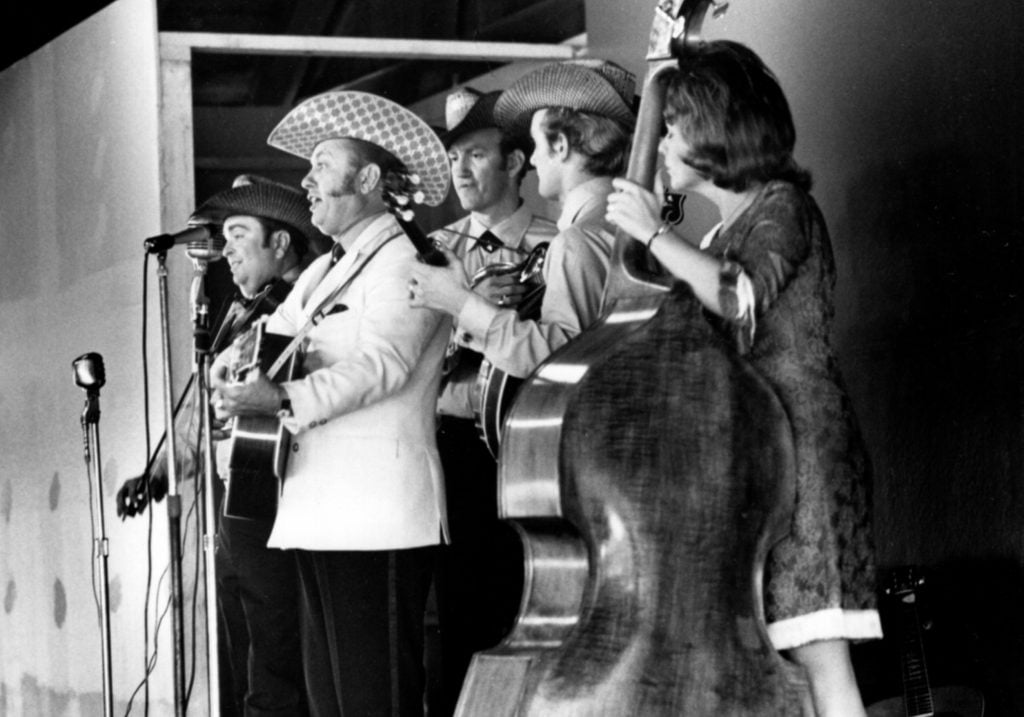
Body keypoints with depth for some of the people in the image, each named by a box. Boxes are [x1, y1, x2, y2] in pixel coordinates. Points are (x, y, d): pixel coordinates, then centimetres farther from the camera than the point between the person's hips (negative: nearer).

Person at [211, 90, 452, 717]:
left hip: (380, 521, -9)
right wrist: (235, 372, -3)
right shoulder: (322, 273, 24)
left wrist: (285, 401, -30)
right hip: (319, 516, 9)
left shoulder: (404, 262, -5)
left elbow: (383, 364, -18)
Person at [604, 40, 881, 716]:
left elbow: (741, 298, -23)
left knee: (817, 653, -16)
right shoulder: (729, 227, 23)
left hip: (799, 440, -8)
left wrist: (656, 234, -14)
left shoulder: (781, 206, -3)